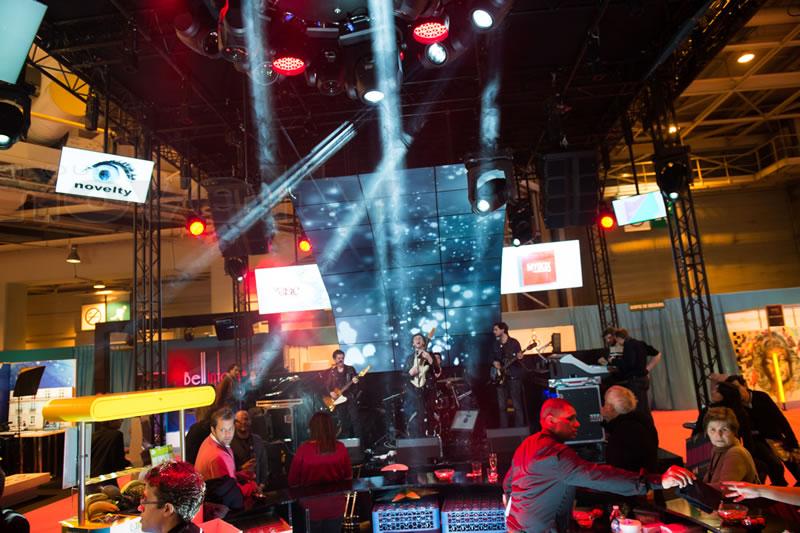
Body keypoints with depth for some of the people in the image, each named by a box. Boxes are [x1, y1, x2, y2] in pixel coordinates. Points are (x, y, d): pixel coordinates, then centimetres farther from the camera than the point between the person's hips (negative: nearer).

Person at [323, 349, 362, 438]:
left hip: (351, 398, -2)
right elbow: (327, 385, 10)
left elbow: (356, 379, 1)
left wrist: (355, 381, -21)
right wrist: (331, 392, -8)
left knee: (354, 420, -9)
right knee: (343, 422, 6)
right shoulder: (331, 372, 7)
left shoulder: (350, 369, 4)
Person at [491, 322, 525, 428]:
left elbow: (519, 360, -5)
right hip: (500, 377, 5)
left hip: (513, 377, -5)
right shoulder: (495, 344, 12)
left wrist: (519, 358, -26)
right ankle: (503, 429, 15)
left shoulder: (514, 342, -4)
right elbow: (492, 358, 20)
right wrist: (494, 362, -1)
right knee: (502, 406, 7)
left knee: (517, 405, -4)